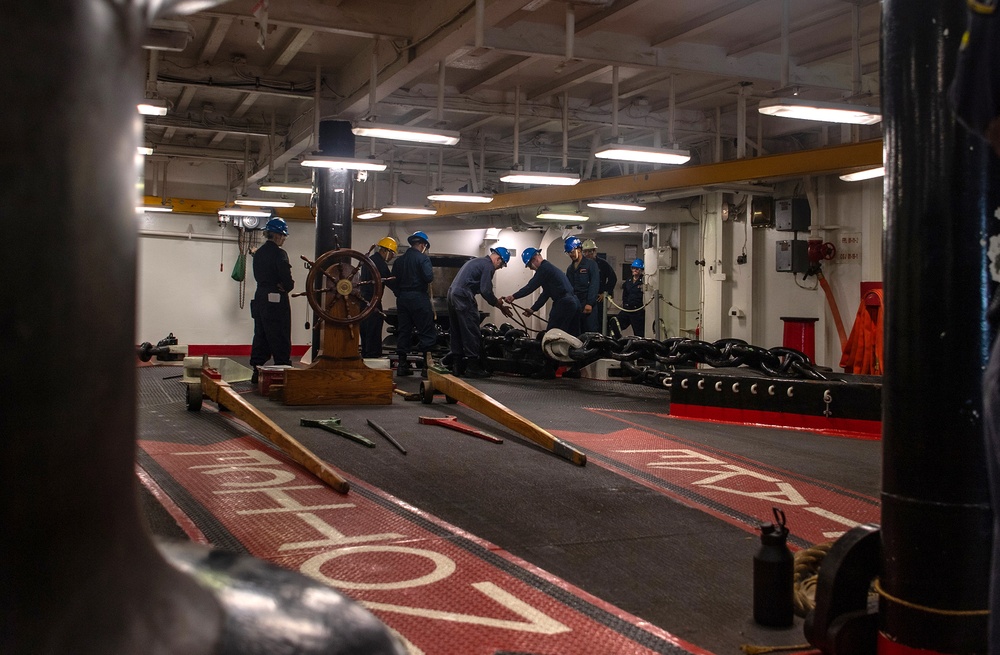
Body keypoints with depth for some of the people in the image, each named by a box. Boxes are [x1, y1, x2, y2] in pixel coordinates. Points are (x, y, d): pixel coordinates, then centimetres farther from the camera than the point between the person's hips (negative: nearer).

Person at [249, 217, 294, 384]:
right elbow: (287, 280, -19)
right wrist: (287, 287, 3)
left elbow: (258, 276, 13)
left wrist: (280, 286, 3)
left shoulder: (258, 253, 12)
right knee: (280, 338, -4)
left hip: (260, 297, 8)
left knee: (260, 335, 12)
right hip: (276, 300, -8)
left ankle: (257, 370, 15)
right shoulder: (279, 254, -14)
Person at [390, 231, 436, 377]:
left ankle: (402, 365, 12)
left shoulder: (399, 260, 11)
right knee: (427, 332, -1)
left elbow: (393, 279, 10)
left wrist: (399, 293, 18)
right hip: (418, 298, -6)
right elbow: (429, 277, -20)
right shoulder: (423, 258, -8)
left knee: (403, 332, 11)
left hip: (402, 298, 6)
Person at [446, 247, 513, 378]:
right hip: (464, 297, -10)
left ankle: (457, 366, 16)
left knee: (457, 332, 13)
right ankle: (472, 368, -3)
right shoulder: (488, 266, -7)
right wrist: (499, 305, 0)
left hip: (452, 293, 10)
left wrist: (496, 301, 22)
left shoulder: (477, 261, 24)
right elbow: (486, 291, -13)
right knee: (471, 332, -5)